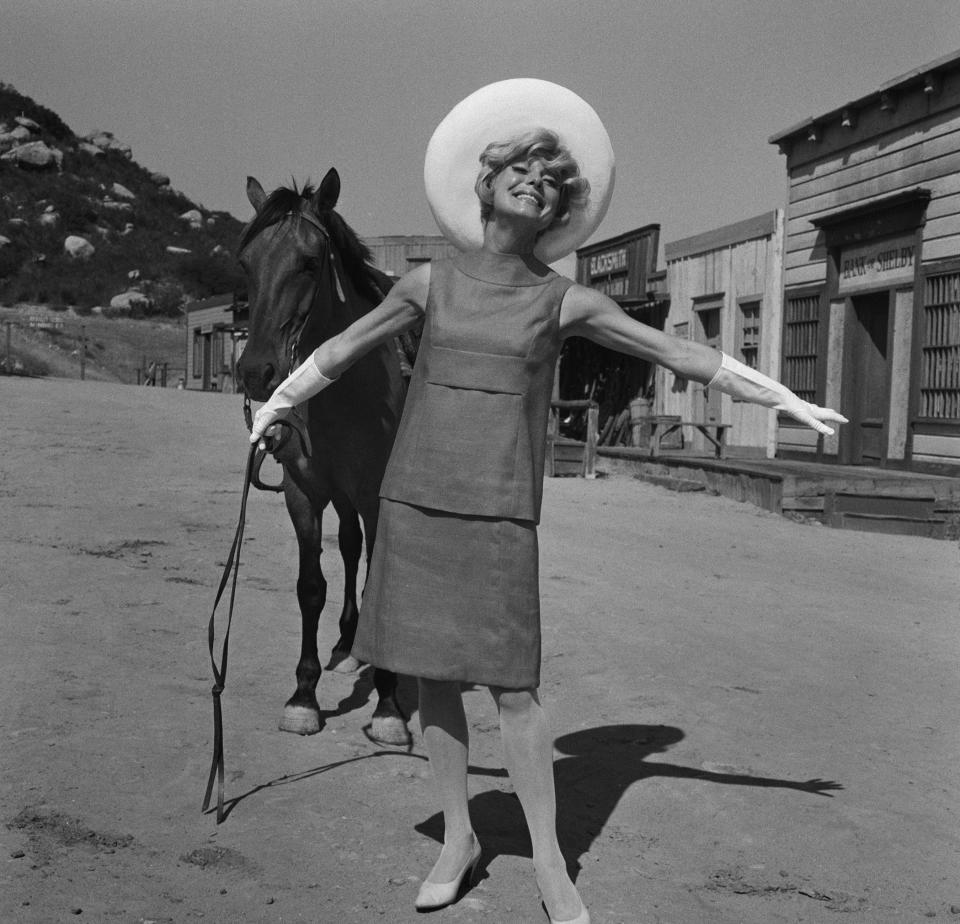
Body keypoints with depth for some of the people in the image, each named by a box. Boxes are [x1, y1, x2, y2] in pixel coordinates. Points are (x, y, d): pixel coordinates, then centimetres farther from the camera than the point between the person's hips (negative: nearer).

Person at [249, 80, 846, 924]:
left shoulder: (565, 302, 2)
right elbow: (339, 351, 20)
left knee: (512, 686, -5)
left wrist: (786, 400, 8)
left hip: (497, 514, -2)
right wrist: (276, 405, 29)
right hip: (414, 501, 3)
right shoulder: (431, 284, 7)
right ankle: (459, 839, 24)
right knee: (431, 675, 7)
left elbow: (684, 355, 5)